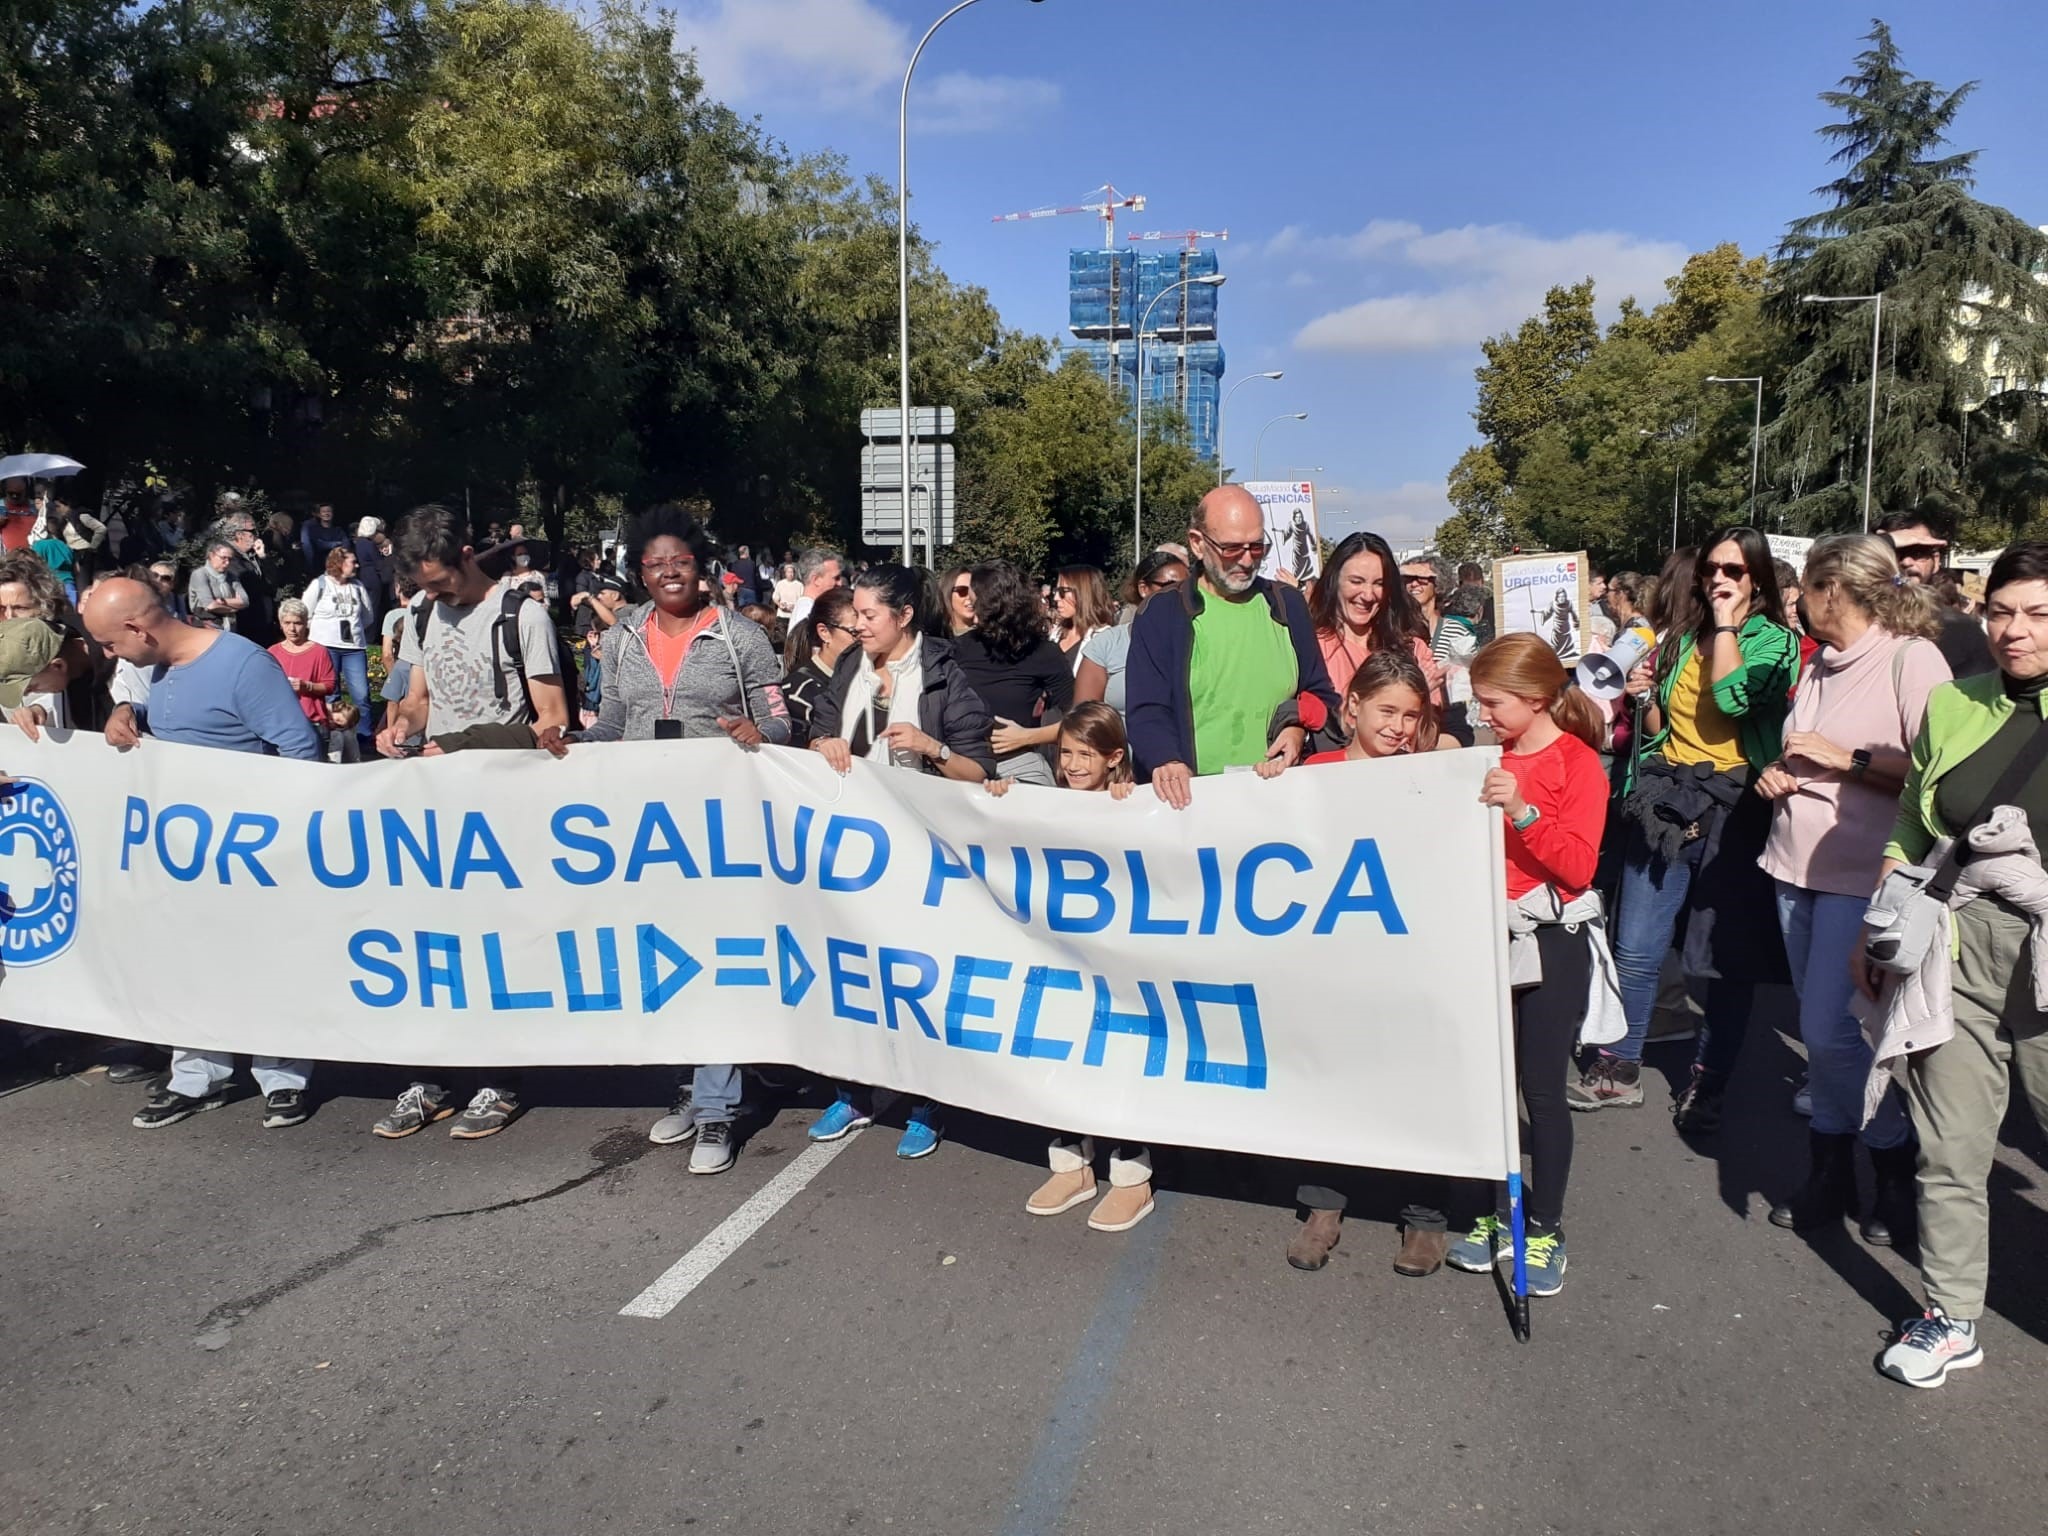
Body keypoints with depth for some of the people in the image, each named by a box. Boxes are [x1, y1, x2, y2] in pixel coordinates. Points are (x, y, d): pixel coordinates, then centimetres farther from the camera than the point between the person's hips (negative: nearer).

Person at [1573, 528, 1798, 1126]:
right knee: (1635, 947, 2)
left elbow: (1733, 697, -20)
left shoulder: (1775, 641, 1)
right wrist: (1644, 696, 2)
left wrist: (1725, 623, -11)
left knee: (1727, 955, 6)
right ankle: (1620, 1069, 15)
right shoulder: (1680, 636, 14)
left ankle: (1708, 1081, 20)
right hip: (1666, 795, 4)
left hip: (1734, 803, -4)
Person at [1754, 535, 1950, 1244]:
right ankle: (1831, 1173, 22)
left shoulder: (1911, 658, -10)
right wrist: (1777, 775, 7)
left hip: (1862, 872, -8)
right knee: (1821, 1031, 12)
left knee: (1831, 1030, -8)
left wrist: (1848, 759, -17)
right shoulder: (1821, 664, 15)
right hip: (1799, 864, 8)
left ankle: (1896, 1168, 13)